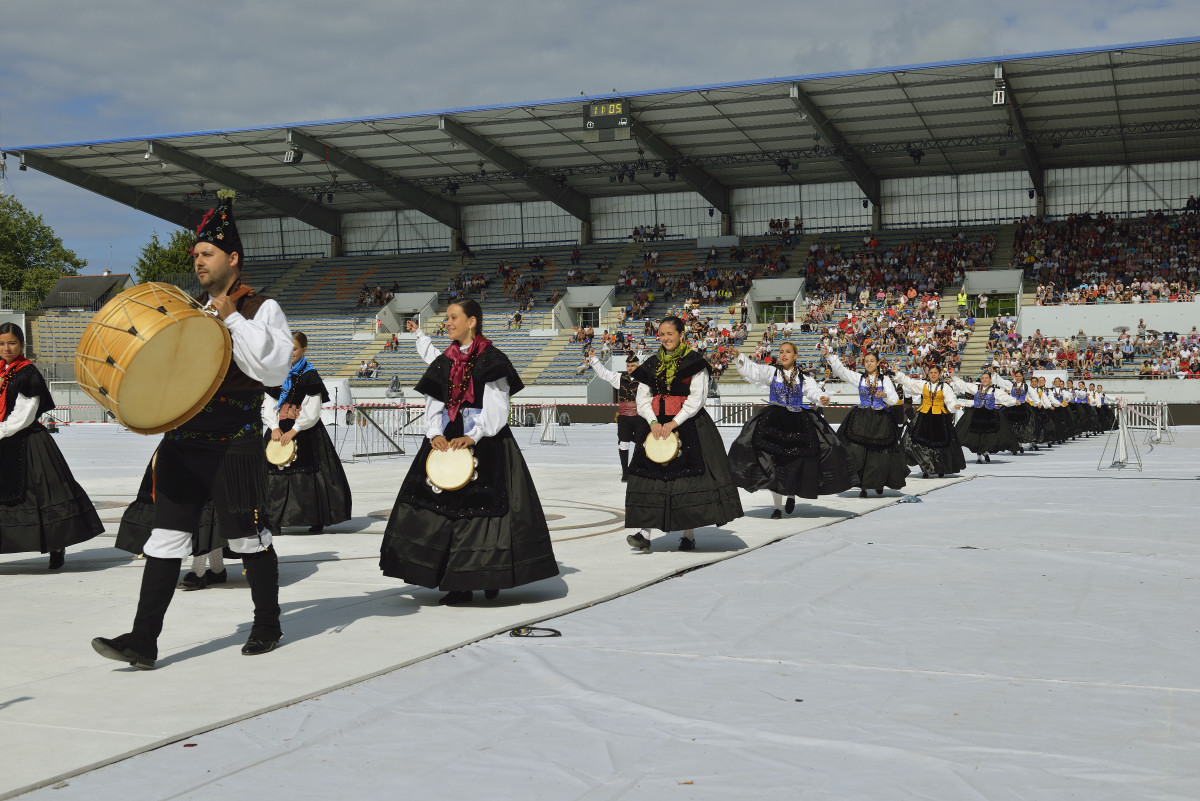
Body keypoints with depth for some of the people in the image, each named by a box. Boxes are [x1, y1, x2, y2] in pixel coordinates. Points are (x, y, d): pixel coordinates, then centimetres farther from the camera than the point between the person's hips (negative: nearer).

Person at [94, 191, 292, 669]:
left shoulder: (261, 309, -1)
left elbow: (273, 368, -15)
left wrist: (232, 318, -17)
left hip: (234, 446, -5)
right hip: (182, 442, 6)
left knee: (248, 539, 5)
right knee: (165, 539, 0)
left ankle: (268, 627, 22)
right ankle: (143, 641, 1)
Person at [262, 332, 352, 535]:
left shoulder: (310, 375, -3)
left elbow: (312, 410, -9)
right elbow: (268, 404, 9)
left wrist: (294, 430, -16)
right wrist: (274, 427, -7)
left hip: (305, 431, -5)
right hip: (278, 429, 5)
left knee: (308, 475, -6)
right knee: (275, 472, 0)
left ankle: (317, 520, 2)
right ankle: (275, 520, 6)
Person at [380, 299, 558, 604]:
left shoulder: (491, 359, -3)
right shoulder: (444, 362, 13)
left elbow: (496, 407, -9)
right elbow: (433, 404, 10)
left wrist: (473, 436, -20)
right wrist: (435, 433, -9)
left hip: (485, 443, -5)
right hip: (447, 440, 5)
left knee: (484, 505, -5)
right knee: (446, 506, -1)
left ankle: (491, 578, 9)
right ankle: (458, 584, 4)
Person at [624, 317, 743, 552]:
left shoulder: (694, 362, 0)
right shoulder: (651, 364, 13)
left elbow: (697, 398, -6)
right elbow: (642, 398, 10)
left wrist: (674, 423, -14)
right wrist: (653, 421, -8)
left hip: (687, 424, -3)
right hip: (655, 424, 4)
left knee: (688, 477, -4)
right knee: (648, 476, -6)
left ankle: (689, 534, 6)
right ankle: (644, 534, -9)